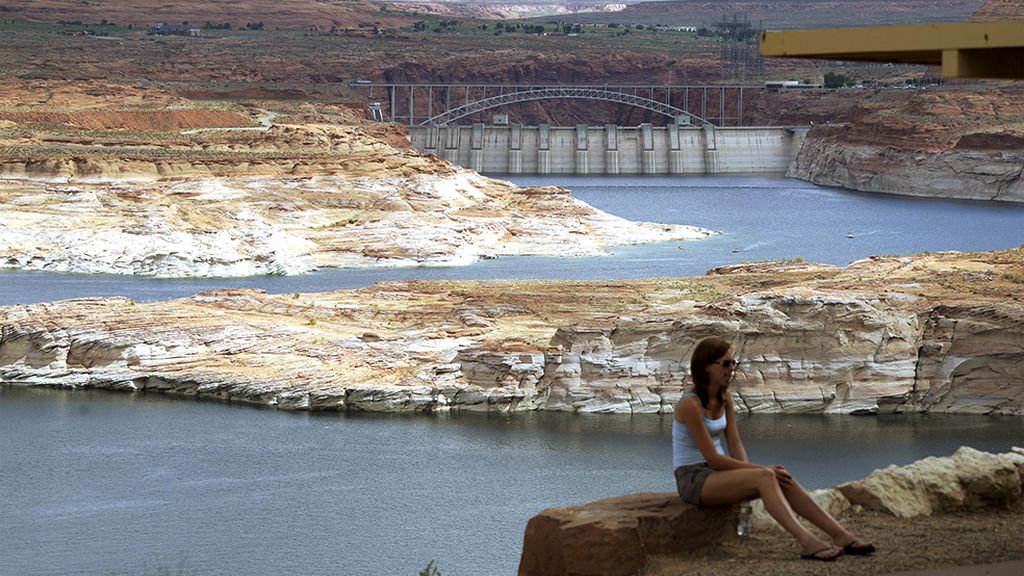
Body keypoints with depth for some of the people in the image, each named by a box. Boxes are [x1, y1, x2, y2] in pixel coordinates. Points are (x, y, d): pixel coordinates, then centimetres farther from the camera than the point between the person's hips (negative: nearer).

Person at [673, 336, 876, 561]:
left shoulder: (724, 398, 8)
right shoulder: (690, 405, -19)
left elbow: (735, 445, 7)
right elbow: (712, 458, -20)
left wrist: (748, 471, -12)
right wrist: (760, 469, -16)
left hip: (717, 474, 8)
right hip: (693, 480, -8)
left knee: (781, 479, -14)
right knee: (765, 477, -29)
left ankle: (841, 536, -22)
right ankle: (807, 543, -41)